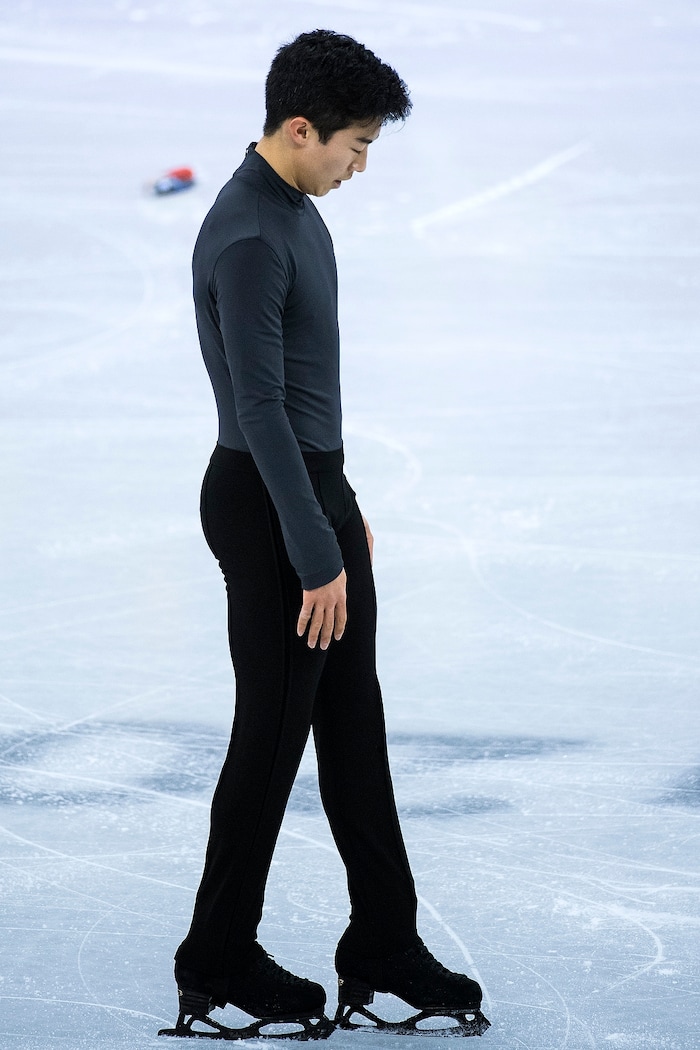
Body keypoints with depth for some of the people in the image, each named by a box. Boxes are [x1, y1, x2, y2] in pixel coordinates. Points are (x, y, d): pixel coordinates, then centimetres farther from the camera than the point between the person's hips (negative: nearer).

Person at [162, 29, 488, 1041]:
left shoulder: (298, 214, 10)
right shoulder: (247, 240, -23)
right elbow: (261, 409, -26)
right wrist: (317, 558, -25)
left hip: (320, 489, 10)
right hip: (265, 503, -10)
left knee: (355, 723, 12)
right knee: (274, 729, -1)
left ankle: (385, 948, 18)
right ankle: (218, 964, 11)